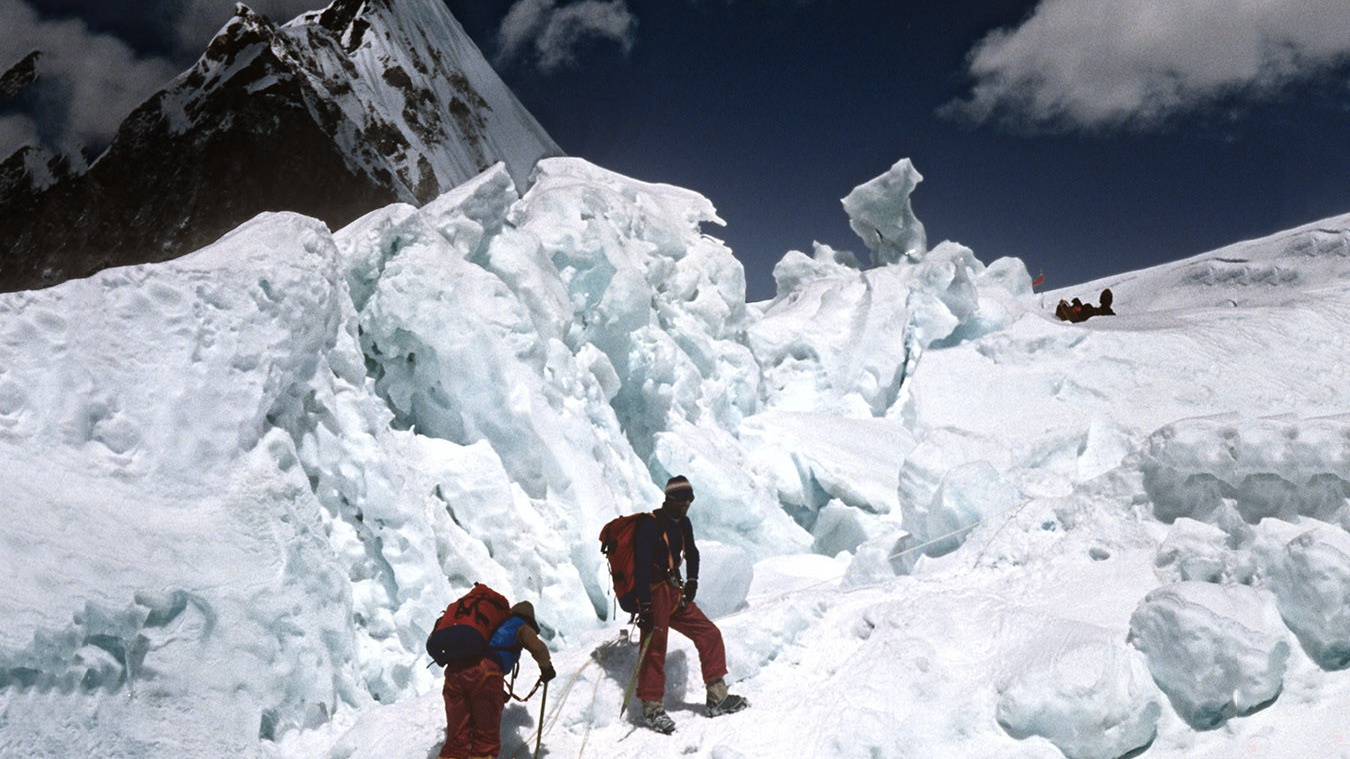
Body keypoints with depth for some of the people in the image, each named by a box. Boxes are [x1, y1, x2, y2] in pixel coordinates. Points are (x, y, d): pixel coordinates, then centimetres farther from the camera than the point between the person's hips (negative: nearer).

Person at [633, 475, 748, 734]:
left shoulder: (682, 523, 11)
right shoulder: (651, 525, -14)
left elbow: (692, 553, 28)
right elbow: (642, 567, -20)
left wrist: (692, 581, 12)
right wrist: (645, 608, -25)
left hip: (675, 594, 8)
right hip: (654, 595, -8)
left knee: (710, 635, 4)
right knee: (655, 649, -11)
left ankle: (718, 698, 10)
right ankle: (652, 708, 1)